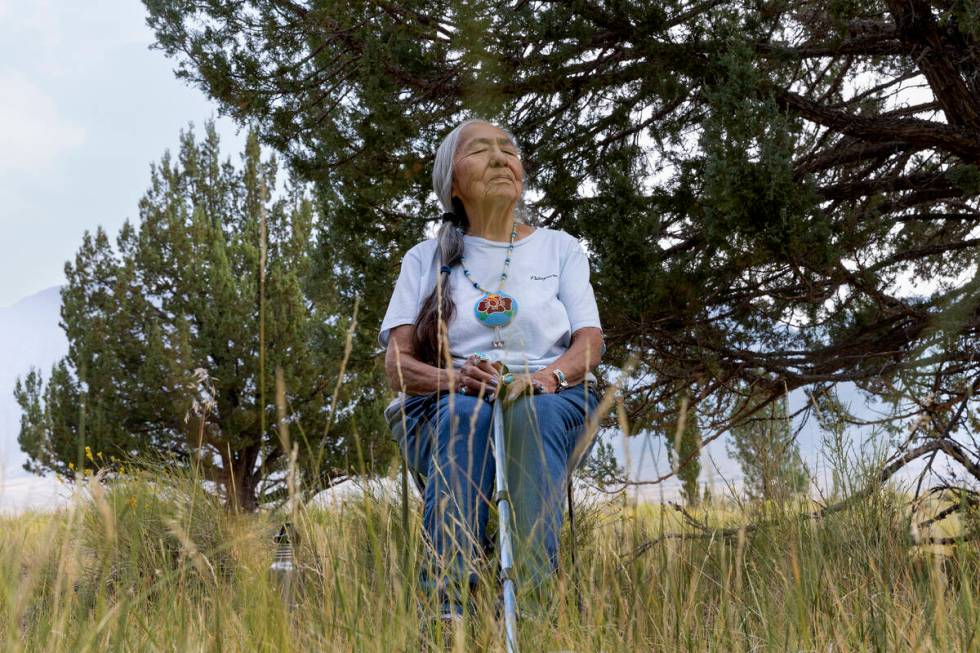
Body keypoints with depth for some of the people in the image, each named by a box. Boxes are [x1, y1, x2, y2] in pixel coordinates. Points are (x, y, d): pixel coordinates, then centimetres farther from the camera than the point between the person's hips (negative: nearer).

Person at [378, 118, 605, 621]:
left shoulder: (560, 248, 17)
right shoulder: (426, 259, 15)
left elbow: (590, 343, 3)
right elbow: (397, 363, 3)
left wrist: (549, 375, -21)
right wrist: (454, 378, -20)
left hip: (552, 405, 0)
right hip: (445, 408, 0)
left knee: (533, 410, -36)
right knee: (465, 412, -37)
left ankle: (532, 596, -45)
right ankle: (449, 605, -47)